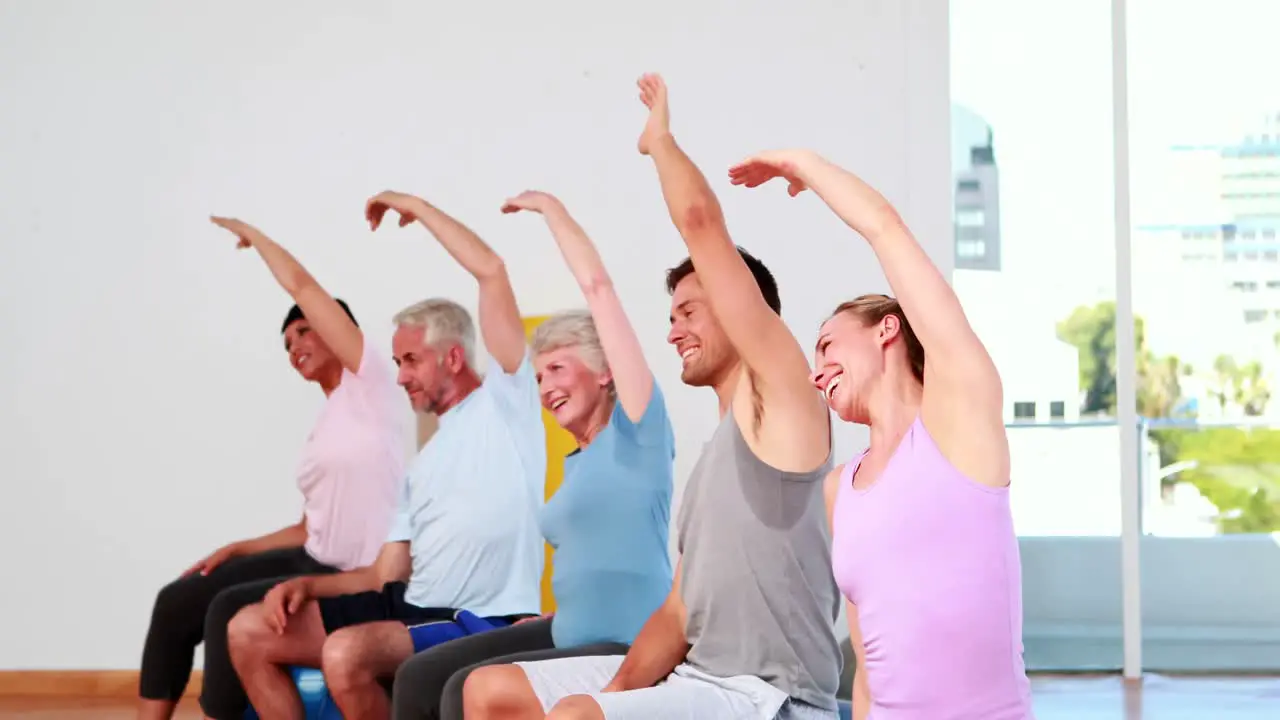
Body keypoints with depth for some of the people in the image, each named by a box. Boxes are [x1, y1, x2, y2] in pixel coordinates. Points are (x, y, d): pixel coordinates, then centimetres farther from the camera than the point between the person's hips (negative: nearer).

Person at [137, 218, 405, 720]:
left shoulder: (369, 384, -4)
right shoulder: (324, 426, 19)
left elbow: (301, 285, -7)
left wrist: (251, 233, 7)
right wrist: (235, 550, 10)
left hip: (358, 580, -9)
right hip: (313, 562, 9)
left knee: (230, 609, -27)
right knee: (176, 602, 0)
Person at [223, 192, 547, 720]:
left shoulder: (502, 402, 1)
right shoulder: (423, 465, 25)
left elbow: (491, 271, -8)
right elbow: (387, 575, 21)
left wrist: (413, 206, 2)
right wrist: (306, 583, 4)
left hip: (480, 622, -9)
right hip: (411, 608, 9)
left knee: (346, 655, -35)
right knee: (250, 631, 0)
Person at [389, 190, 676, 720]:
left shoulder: (635, 428, -6)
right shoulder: (576, 461, 19)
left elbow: (598, 287, -10)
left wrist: (550, 208, -2)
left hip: (629, 650, -9)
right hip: (571, 637, 9)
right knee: (419, 678, 0)